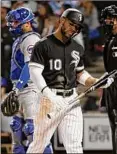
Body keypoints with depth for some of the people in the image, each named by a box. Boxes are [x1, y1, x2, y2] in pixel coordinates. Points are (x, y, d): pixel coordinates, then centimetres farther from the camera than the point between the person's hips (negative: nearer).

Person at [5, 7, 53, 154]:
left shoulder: (31, 39, -12)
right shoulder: (19, 40, 20)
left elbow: (30, 66, -24)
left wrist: (19, 85, -29)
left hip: (30, 88, -11)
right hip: (20, 88, 11)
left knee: (32, 127, -15)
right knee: (17, 124, 14)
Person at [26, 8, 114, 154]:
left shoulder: (78, 49, 14)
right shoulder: (43, 45, -5)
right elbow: (34, 72, -12)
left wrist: (96, 82, 4)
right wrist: (48, 94, -25)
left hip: (72, 99, 5)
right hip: (50, 99, -5)